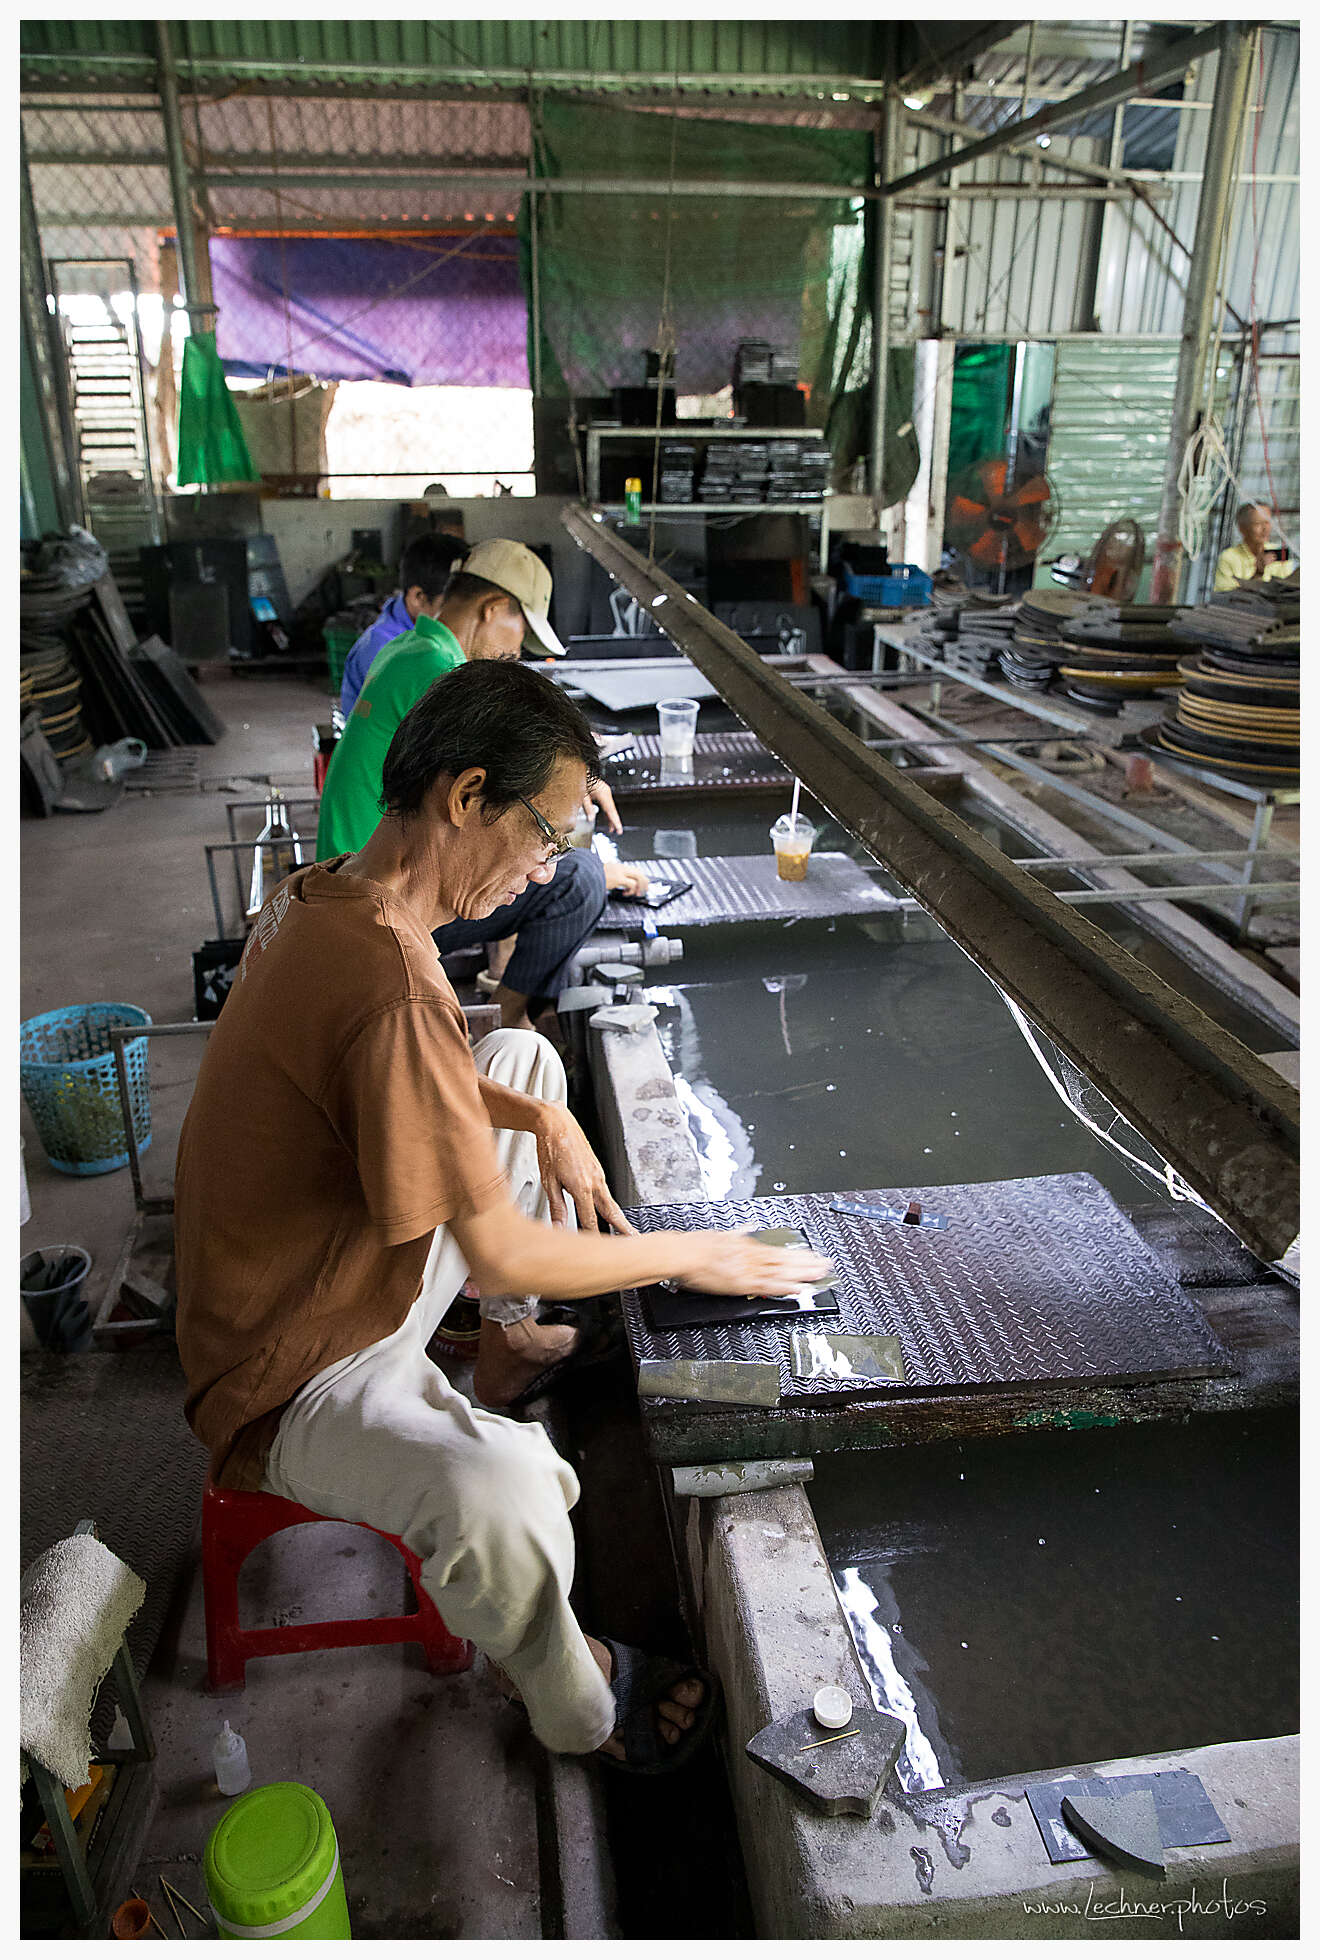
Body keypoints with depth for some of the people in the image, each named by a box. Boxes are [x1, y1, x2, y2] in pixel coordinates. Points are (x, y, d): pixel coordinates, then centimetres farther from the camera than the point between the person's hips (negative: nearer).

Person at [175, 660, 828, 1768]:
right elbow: (503, 1258, -27)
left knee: (526, 1055, 18)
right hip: (297, 1378, -10)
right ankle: (576, 1708, -2)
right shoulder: (391, 981, -35)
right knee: (503, 1489, -38)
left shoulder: (318, 897, -5)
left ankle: (514, 1348, 33)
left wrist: (541, 1118, 1)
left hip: (348, 1271, 10)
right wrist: (687, 1255, -13)